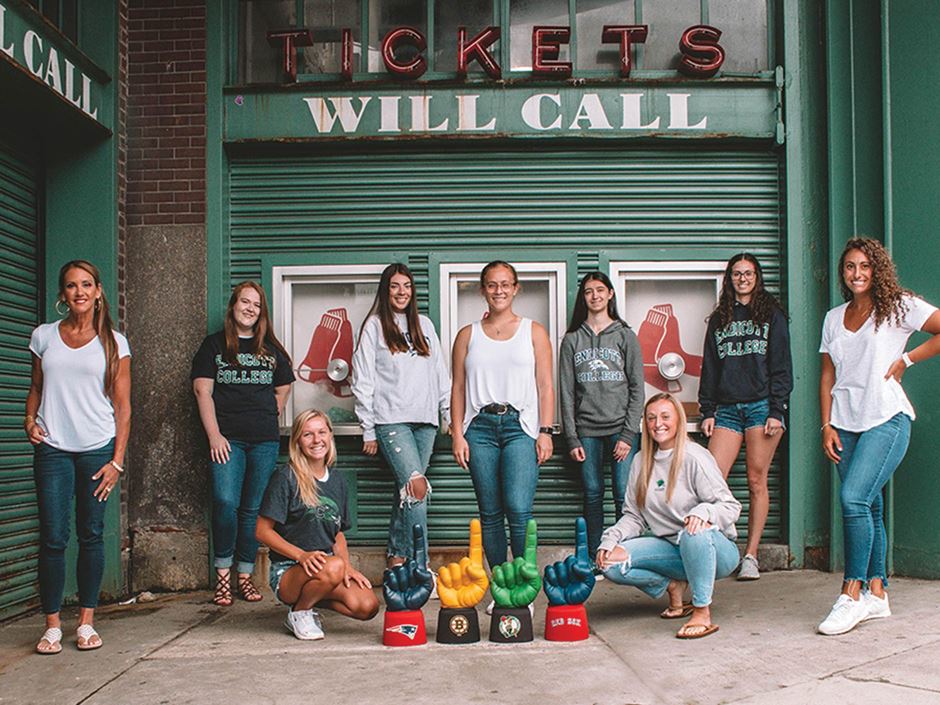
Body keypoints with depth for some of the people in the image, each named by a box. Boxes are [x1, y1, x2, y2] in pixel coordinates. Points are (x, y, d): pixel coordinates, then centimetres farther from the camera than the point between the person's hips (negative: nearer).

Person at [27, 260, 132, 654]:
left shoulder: (113, 342, 4)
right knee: (53, 537, -2)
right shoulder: (44, 337, 9)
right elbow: (36, 388, 18)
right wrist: (30, 419, -3)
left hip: (98, 450, -1)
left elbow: (123, 405, 3)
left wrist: (117, 460, -3)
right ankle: (52, 626, 8)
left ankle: (86, 623, 14)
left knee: (91, 535, 4)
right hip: (52, 449, 1)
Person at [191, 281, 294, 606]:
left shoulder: (271, 348, 16)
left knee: (253, 508, 3)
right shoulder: (214, 345, 8)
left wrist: (267, 420, 9)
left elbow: (283, 389, 21)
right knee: (225, 503, -16)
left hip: (265, 439, 2)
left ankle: (245, 575, 11)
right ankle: (222, 574, -3)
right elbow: (203, 390, 1)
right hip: (227, 438, -2)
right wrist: (215, 435, -8)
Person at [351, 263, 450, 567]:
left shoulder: (424, 325, 17)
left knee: (407, 491, 6)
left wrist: (450, 414, 10)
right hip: (391, 420, -5)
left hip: (425, 420, 5)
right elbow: (363, 380, 1)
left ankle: (397, 557, 15)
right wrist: (368, 430, -3)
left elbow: (441, 373, 18)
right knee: (417, 487, -18)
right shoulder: (374, 326, 3)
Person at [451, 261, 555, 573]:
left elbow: (545, 387, 6)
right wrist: (458, 435, 1)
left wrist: (545, 432, -4)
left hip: (520, 426, -2)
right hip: (480, 427, 2)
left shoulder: (534, 332, 9)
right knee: (490, 513, 5)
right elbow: (458, 388, 10)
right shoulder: (467, 335, 12)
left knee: (518, 508, -15)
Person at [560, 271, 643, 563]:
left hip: (621, 428, -1)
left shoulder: (625, 336, 7)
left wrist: (628, 435, -6)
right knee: (593, 496, 3)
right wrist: (572, 438, 0)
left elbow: (637, 388, 2)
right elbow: (567, 392, 7)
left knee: (624, 496, -7)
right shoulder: (572, 340, 10)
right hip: (587, 431, 2)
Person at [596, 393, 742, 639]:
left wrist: (703, 512, -36)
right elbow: (633, 515, 9)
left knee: (695, 532, -40)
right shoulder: (641, 462, 7)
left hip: (717, 550, -5)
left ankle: (703, 613, -24)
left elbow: (731, 507, -15)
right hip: (672, 549, 5)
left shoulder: (694, 457, -11)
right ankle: (672, 586, 6)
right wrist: (610, 540, -9)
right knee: (612, 563, -15)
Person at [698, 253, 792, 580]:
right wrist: (708, 411, 7)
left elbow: (781, 366, 2)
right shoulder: (719, 319, 17)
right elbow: (709, 369, 16)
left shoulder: (772, 315, 8)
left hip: (761, 406, -3)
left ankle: (750, 556, 5)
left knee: (757, 482, -1)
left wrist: (776, 411, -7)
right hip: (727, 409, 3)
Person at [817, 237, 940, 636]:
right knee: (869, 507, 8)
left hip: (887, 419, -5)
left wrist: (906, 360, -6)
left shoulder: (898, 306, 1)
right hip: (846, 423, 5)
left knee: (853, 498, -19)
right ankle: (876, 594, 15)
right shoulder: (834, 319, 15)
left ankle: (851, 595, -12)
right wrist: (827, 426, 5)